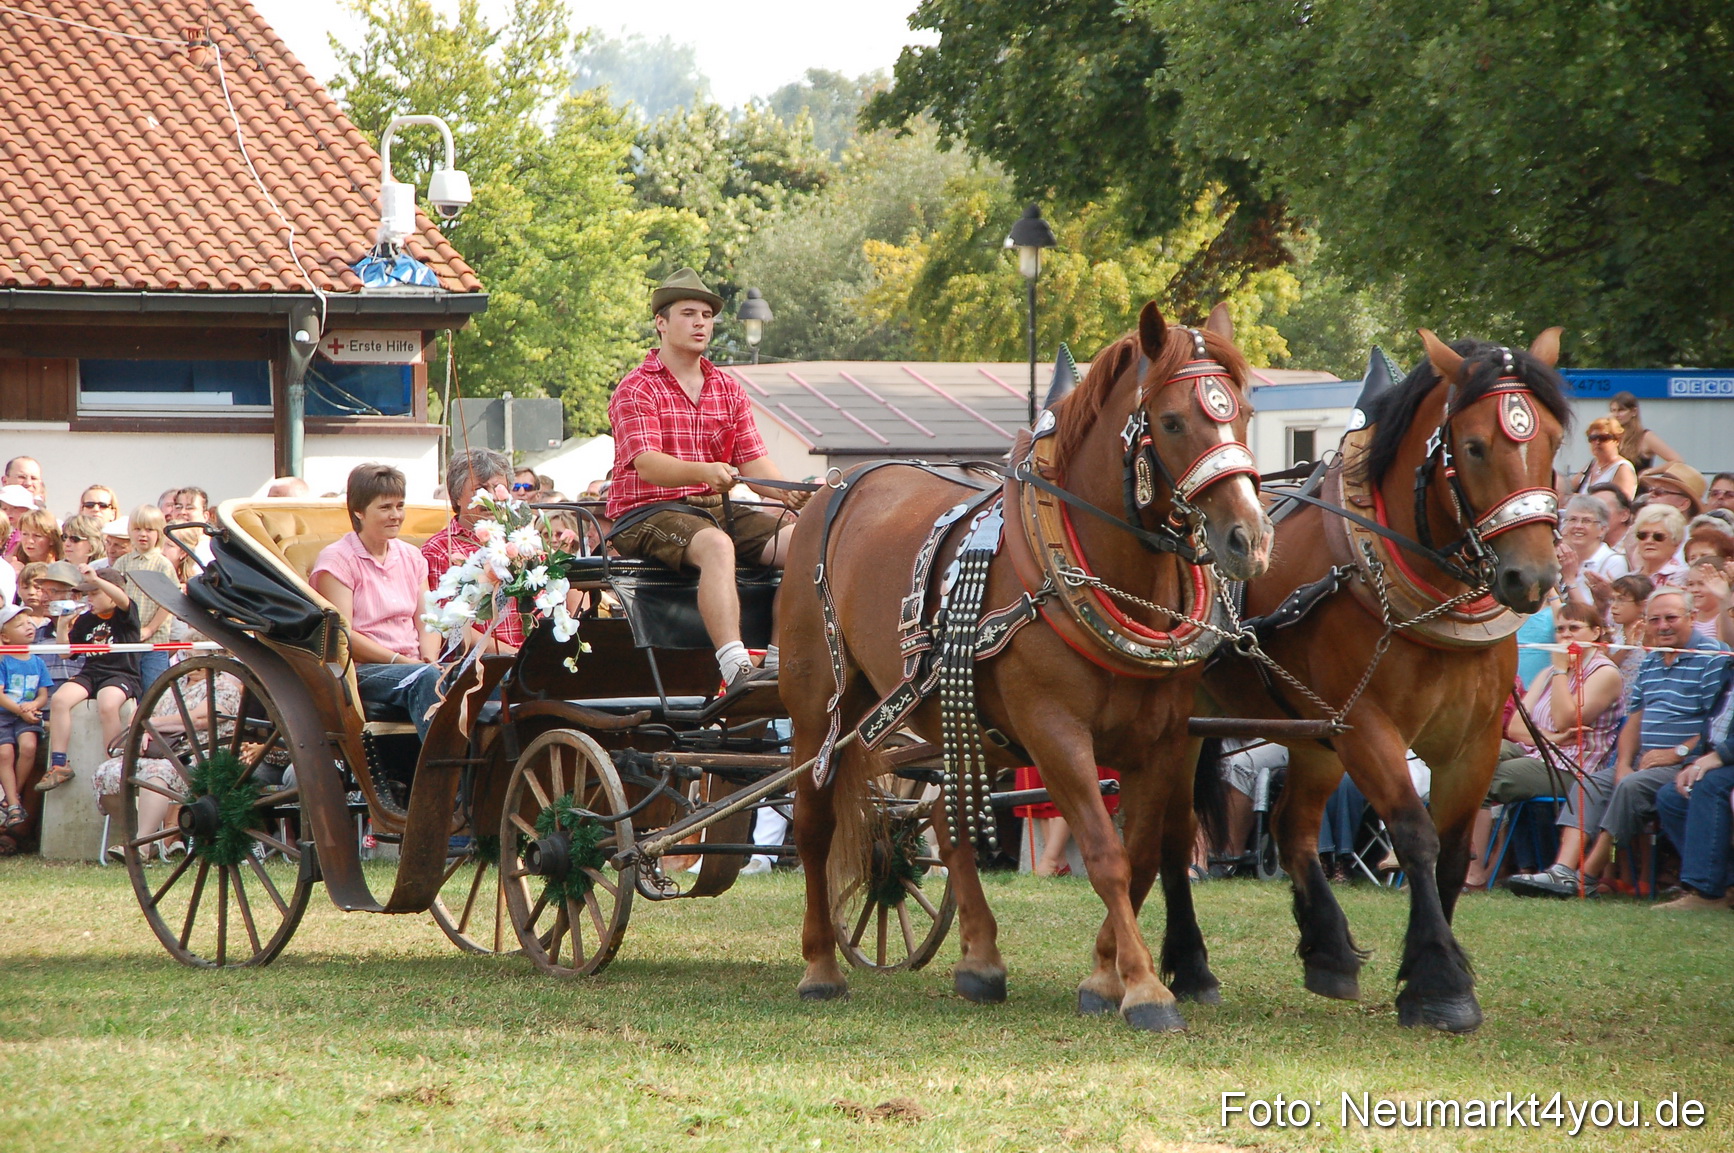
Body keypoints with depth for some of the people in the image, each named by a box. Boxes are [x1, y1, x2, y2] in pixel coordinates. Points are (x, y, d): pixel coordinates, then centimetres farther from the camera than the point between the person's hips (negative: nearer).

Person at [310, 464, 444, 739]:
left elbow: (427, 624, 13)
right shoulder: (337, 559, 0)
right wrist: (400, 661, -16)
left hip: (412, 664, 5)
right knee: (426, 678, -36)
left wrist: (430, 660, -9)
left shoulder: (410, 558, 20)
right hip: (358, 672, -5)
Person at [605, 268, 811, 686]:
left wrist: (786, 492, -16)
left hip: (718, 509, 6)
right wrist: (706, 472, -39)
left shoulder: (728, 389, 17)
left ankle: (781, 661, -17)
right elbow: (646, 463, -19)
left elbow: (753, 462, 7)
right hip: (648, 513, -6)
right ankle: (735, 669, -50)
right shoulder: (636, 389, -3)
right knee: (716, 546, -38)